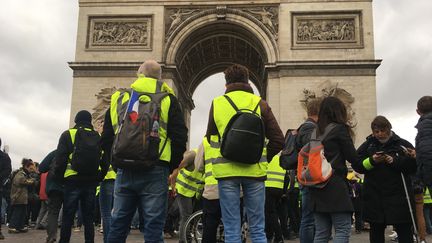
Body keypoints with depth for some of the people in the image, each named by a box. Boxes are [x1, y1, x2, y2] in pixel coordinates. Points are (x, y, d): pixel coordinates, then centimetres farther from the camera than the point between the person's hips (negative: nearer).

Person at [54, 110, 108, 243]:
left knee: (68, 217, 2)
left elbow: (60, 159, -3)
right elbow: (104, 160, 10)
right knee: (88, 217, 8)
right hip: (91, 182, 3)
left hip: (73, 181, -2)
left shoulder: (67, 134, 4)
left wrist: (59, 177, 6)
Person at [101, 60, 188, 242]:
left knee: (117, 227, 11)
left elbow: (106, 140, 14)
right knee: (153, 227, 2)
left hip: (124, 172, 3)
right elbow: (179, 138, -1)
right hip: (154, 172, -2)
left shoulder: (118, 98, 13)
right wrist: (171, 167, 9)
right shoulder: (167, 99, 5)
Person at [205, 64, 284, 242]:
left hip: (226, 170, 0)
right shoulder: (260, 104, 4)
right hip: (254, 169, 0)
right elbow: (278, 139, 2)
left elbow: (210, 138, 13)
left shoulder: (217, 104, 5)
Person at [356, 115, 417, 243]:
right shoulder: (368, 145, 8)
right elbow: (357, 166, 2)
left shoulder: (403, 144, 2)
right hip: (374, 196, 3)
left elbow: (414, 165, -6)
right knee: (376, 230, 13)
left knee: (404, 230, 1)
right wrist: (372, 161, -14)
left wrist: (395, 161, -19)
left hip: (398, 195, -2)